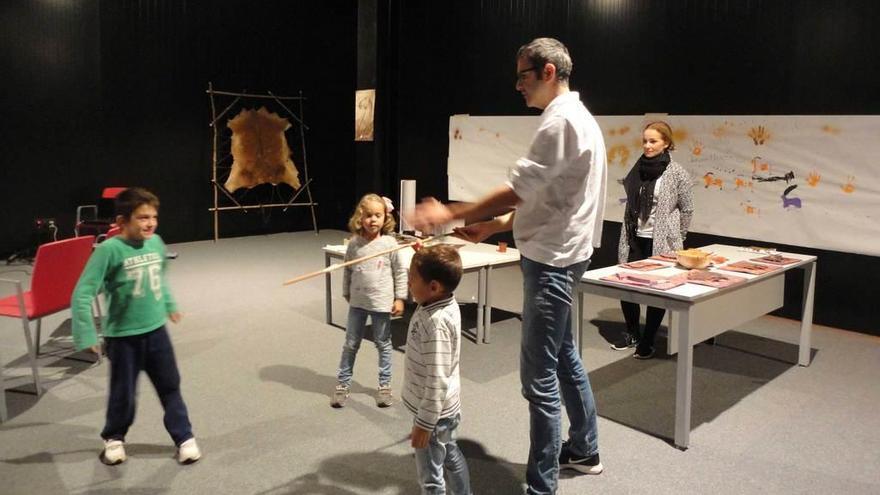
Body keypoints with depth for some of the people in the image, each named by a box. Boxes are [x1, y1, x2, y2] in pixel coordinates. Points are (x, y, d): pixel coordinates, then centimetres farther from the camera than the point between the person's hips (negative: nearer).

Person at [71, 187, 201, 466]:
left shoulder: (156, 243, -3)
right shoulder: (109, 250, -20)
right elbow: (82, 294, -19)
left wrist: (169, 305, 27)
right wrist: (86, 335, -20)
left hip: (156, 330, 4)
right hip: (123, 336, -4)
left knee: (170, 386, 12)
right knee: (124, 393, 12)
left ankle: (184, 438, 25)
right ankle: (114, 438, 38)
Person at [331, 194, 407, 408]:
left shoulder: (389, 243, -10)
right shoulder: (354, 243, -5)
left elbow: (400, 272, -5)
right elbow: (347, 271, 7)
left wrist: (400, 298, -5)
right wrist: (347, 294, 11)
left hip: (382, 303, -2)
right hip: (357, 302, 2)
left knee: (383, 344, 12)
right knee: (350, 344, 12)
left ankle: (384, 385, 27)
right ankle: (343, 384, 25)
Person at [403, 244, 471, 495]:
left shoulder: (435, 324, -34)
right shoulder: (446, 303, -8)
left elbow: (437, 381, -30)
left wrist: (424, 423, -24)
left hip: (434, 412, -10)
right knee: (451, 454, 30)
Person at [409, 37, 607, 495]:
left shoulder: (562, 120, -16)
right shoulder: (573, 117, 17)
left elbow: (518, 190, -22)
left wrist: (451, 213, -17)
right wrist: (494, 225, 10)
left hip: (551, 261, -11)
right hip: (558, 256, 11)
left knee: (540, 377, -6)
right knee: (563, 356, 22)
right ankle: (583, 450, 39)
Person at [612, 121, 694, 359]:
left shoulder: (676, 173, -8)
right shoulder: (638, 169, 5)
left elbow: (687, 209, -1)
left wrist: (676, 239, 2)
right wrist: (627, 234, 15)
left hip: (661, 242, -4)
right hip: (634, 239, 4)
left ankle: (648, 341, 17)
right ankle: (632, 333, 26)